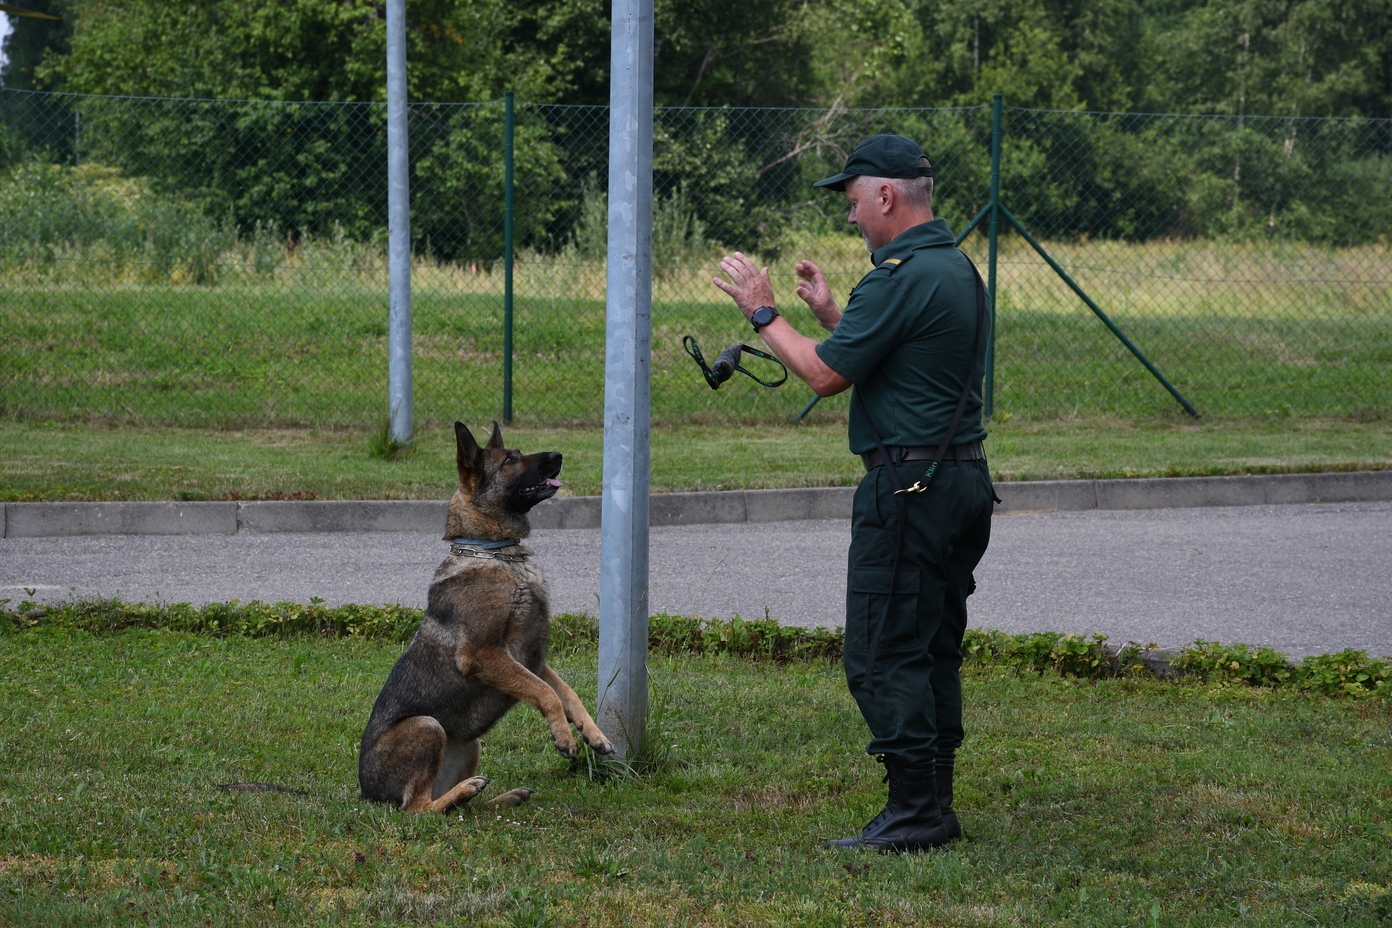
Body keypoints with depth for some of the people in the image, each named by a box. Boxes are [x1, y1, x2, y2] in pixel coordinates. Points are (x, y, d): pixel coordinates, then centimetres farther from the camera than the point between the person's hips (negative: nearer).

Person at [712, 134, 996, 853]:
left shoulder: (900, 277, -17)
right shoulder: (958, 268, 14)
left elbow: (825, 375, -15)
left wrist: (764, 314, -3)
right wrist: (829, 314, 22)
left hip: (908, 483, -10)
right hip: (964, 476, 10)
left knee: (883, 655, -6)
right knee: (933, 650, 14)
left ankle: (915, 812, -8)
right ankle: (935, 806, 17)